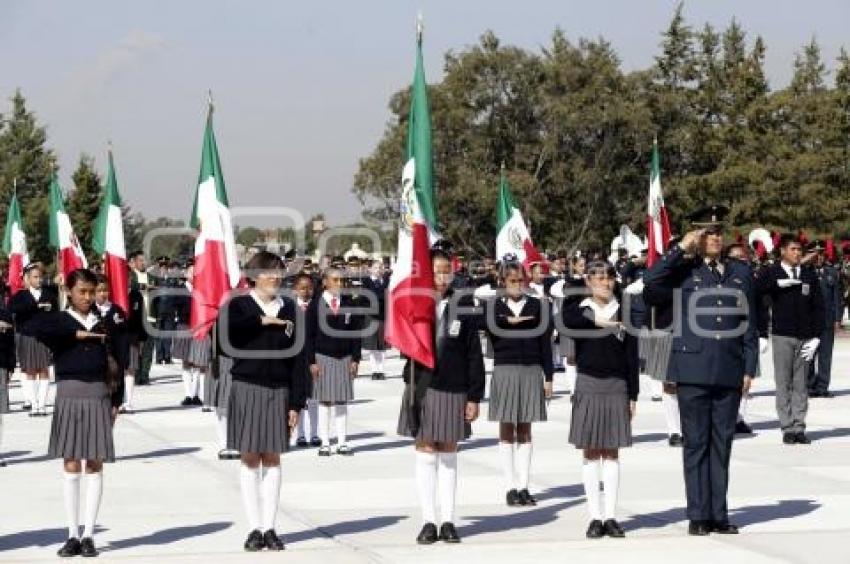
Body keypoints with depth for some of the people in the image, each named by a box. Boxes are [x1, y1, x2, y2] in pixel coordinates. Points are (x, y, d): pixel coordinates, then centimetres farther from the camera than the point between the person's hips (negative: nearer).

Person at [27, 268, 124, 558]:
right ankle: (73, 535, 6)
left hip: (98, 397, 2)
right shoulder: (58, 320, 2)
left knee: (94, 465, 1)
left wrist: (115, 402, 5)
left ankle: (88, 535, 6)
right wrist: (75, 334, -16)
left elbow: (115, 365, 12)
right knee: (71, 465, 0)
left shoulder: (103, 325, 10)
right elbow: (32, 328, -19)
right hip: (69, 396, -2)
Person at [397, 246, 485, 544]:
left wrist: (474, 396, -3)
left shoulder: (463, 305, -1)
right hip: (422, 388, 0)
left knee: (448, 454, 8)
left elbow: (474, 354, 0)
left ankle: (448, 522, 14)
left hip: (454, 390, 0)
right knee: (425, 453, 3)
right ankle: (428, 522, 9)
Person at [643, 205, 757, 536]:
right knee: (696, 443, 2)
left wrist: (749, 369, 8)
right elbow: (650, 287, -15)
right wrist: (680, 248, -12)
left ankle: (719, 515, 11)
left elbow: (749, 325, 14)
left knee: (722, 444, 6)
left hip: (729, 372, 3)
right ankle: (698, 516, 5)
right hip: (693, 372, -3)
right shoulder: (683, 271, 3)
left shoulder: (740, 274, 13)